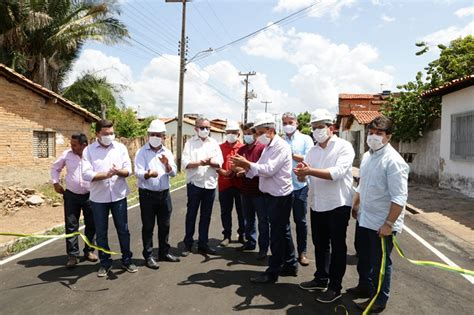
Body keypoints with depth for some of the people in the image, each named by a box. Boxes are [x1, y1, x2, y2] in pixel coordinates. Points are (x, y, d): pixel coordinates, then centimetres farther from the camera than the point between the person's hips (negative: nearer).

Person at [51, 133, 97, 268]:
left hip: (89, 195, -1)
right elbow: (55, 168, 13)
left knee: (91, 224, 9)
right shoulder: (67, 154, -3)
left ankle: (89, 251, 25)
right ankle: (72, 255, 10)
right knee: (71, 225, 1)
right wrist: (55, 183, 5)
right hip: (71, 195, 1)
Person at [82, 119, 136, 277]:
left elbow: (128, 170, -2)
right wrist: (106, 174, -25)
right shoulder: (89, 150, -4)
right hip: (98, 198, -1)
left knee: (123, 230, 10)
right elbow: (86, 174, -13)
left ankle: (127, 260, 25)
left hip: (119, 196, 1)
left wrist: (119, 171, -24)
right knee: (101, 233, 9)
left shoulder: (120, 147, 2)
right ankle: (105, 263, 25)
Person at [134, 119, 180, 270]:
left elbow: (173, 173, -1)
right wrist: (148, 174, -39)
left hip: (164, 194, 4)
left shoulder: (167, 152, 6)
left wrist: (167, 164, -21)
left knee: (164, 225, 13)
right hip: (147, 194, -4)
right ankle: (148, 256, 16)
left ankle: (164, 252, 28)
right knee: (148, 226, 4)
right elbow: (138, 172, -18)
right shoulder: (141, 152, -6)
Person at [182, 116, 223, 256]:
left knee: (206, 216, 10)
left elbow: (219, 163, 0)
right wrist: (201, 162, -21)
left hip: (210, 184, 3)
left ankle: (203, 244, 21)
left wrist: (210, 162, -19)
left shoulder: (214, 143, 8)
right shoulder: (190, 143, 0)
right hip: (194, 184, -3)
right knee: (191, 215, 6)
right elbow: (185, 163, -10)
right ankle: (188, 244, 17)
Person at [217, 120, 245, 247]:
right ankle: (227, 235, 19)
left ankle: (242, 234, 23)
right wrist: (223, 172, -16)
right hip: (224, 184, 1)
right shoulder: (220, 147, 5)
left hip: (240, 184, 0)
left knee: (242, 210, 9)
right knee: (225, 211, 7)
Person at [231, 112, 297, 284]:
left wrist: (247, 163, -21)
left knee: (277, 234, 0)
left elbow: (268, 170, -24)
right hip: (271, 195, 9)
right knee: (283, 231, 17)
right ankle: (290, 265, 31)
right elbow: (259, 169, 10)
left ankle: (272, 273, 10)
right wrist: (245, 166, -8)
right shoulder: (268, 147, 14)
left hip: (280, 196, -9)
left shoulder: (281, 147, -16)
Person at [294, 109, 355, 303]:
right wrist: (301, 173, -19)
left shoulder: (344, 147, -10)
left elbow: (337, 173, -25)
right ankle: (321, 279, 35)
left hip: (338, 205, -6)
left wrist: (310, 171, -26)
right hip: (317, 205, 6)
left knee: (337, 247, 6)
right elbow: (304, 177, 5)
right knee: (320, 244, 18)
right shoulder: (313, 150, 11)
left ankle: (335, 287, 19)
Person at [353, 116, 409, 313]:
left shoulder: (393, 161, -20)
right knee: (364, 258, 23)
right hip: (365, 219, 8)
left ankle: (379, 301, 28)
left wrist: (388, 223, -24)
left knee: (380, 263, 9)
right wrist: (356, 205, 23)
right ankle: (365, 287, 45)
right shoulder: (366, 156, 6)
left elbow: (399, 198, -24)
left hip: (382, 223, -8)